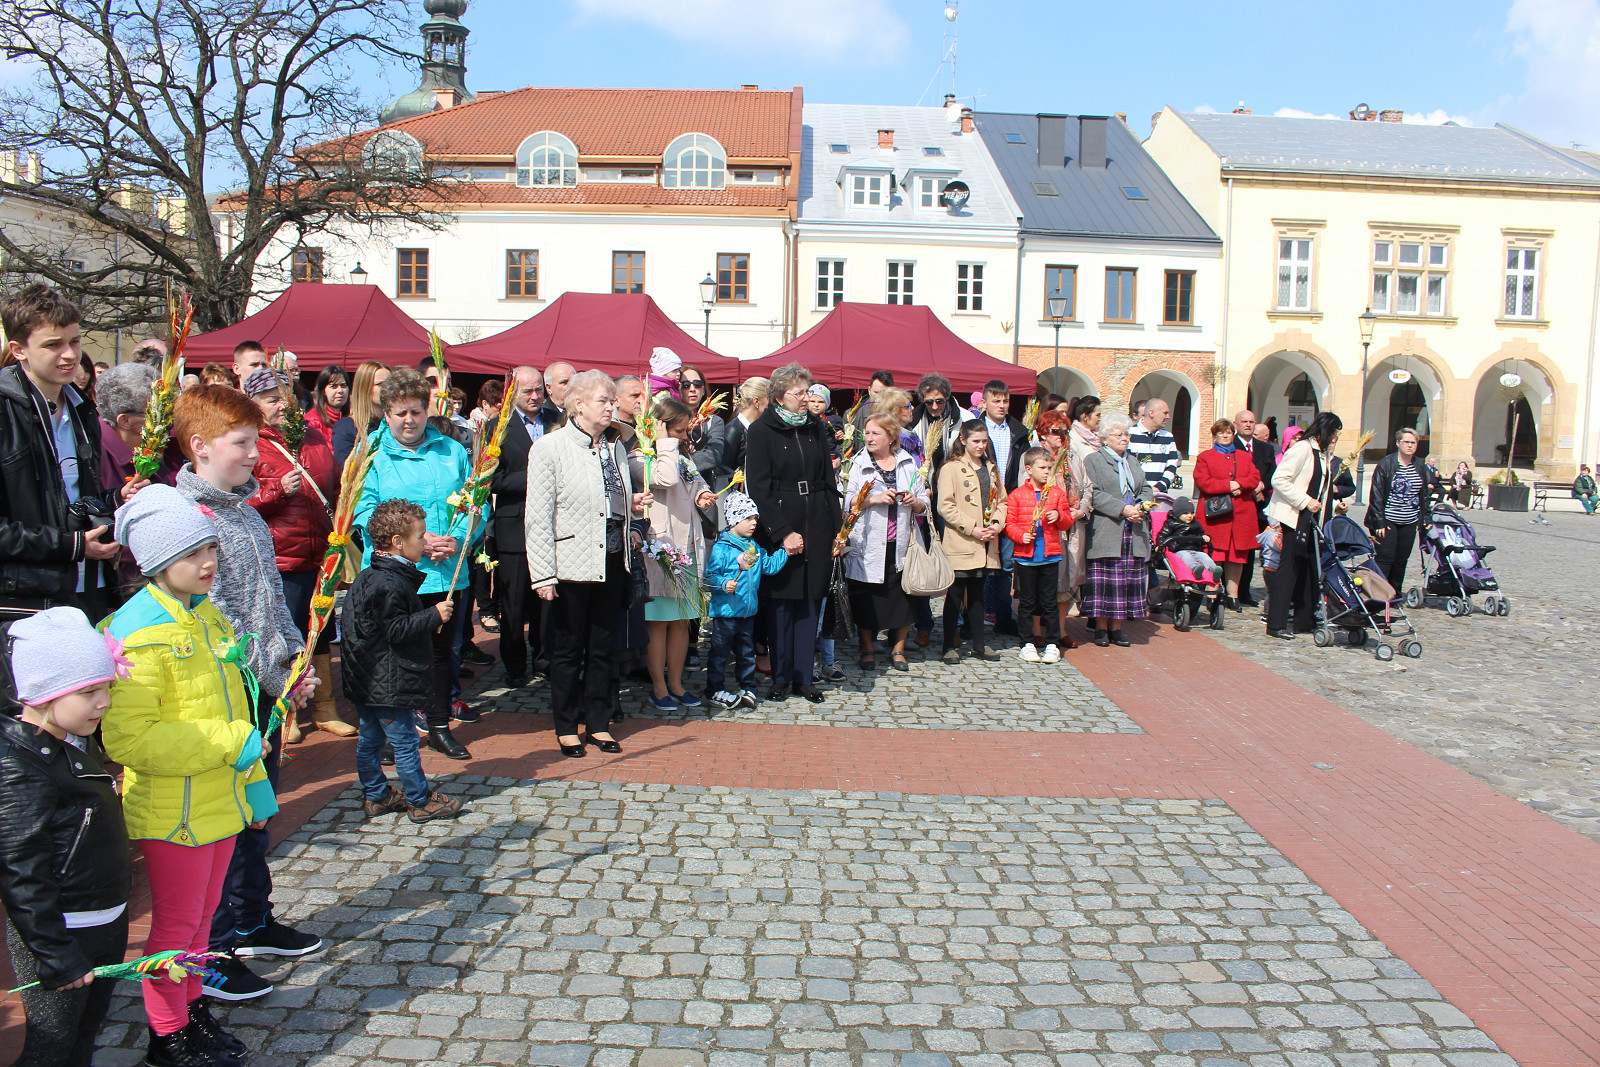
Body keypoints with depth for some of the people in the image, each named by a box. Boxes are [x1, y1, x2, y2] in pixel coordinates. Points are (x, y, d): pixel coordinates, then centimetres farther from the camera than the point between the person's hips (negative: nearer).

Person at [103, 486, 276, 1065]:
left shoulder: (209, 615, 7)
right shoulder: (138, 631, -21)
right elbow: (126, 739, -27)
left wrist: (253, 780, 19)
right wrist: (230, 743, -25)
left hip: (220, 801, 7)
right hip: (171, 812, -7)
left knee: (203, 914, 20)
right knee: (177, 924, 8)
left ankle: (193, 1011, 37)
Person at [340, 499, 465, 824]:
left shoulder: (370, 577, 10)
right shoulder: (390, 584, -23)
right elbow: (396, 630, -24)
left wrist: (431, 615, 16)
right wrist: (434, 615, -17)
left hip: (367, 682, 11)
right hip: (389, 684, -10)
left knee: (370, 739, 17)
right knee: (405, 742, 0)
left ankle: (376, 796, 29)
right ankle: (421, 801, 10)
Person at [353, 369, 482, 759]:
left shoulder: (452, 451, 9)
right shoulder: (372, 455, -1)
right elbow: (365, 512, -9)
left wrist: (458, 540, -12)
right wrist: (416, 539, -19)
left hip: (445, 574, 3)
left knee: (440, 649, 13)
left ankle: (439, 727, 26)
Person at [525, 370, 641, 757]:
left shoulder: (615, 446, 11)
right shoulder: (549, 447, -7)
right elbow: (537, 516, -10)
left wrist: (633, 504, 3)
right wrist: (543, 574, -14)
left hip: (612, 560, 5)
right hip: (571, 562, -5)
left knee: (603, 647, 12)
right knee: (568, 650, 7)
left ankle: (598, 722, 25)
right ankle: (566, 726, 21)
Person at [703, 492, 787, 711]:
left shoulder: (754, 547, 11)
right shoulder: (721, 548, -13)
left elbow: (769, 565, 16)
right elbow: (710, 575, -16)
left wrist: (786, 552, 7)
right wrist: (724, 584, -32)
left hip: (748, 611, 7)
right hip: (725, 611, -7)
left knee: (746, 652, 15)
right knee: (720, 652, 2)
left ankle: (747, 688, 26)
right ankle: (716, 690, 12)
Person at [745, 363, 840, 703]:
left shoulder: (817, 429, 11)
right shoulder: (761, 430, -3)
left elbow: (829, 482, 13)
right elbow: (758, 488, -9)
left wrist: (836, 530, 5)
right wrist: (783, 533, -14)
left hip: (817, 528, 4)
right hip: (778, 528, -4)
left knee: (810, 602, 6)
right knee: (781, 602, 2)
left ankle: (804, 677, 15)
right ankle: (781, 678, 13)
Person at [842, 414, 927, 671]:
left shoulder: (908, 463, 8)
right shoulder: (859, 464, 1)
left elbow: (924, 503, 12)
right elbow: (846, 501, -7)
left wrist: (915, 501, -9)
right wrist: (875, 499, -18)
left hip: (901, 544, 2)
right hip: (868, 544, -2)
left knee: (903, 596, 4)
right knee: (866, 599, 3)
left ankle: (898, 649, 22)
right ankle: (867, 650, 21)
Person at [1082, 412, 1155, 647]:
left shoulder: (1133, 462, 22)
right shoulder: (1093, 461, 0)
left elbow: (1145, 489, 18)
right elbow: (1095, 495, -10)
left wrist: (1143, 505, -5)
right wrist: (1122, 509, -17)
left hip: (1134, 534, 6)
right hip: (1106, 533, -6)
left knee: (1128, 581, 4)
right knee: (1104, 581, -3)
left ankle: (1116, 627, 12)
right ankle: (1101, 628, 6)